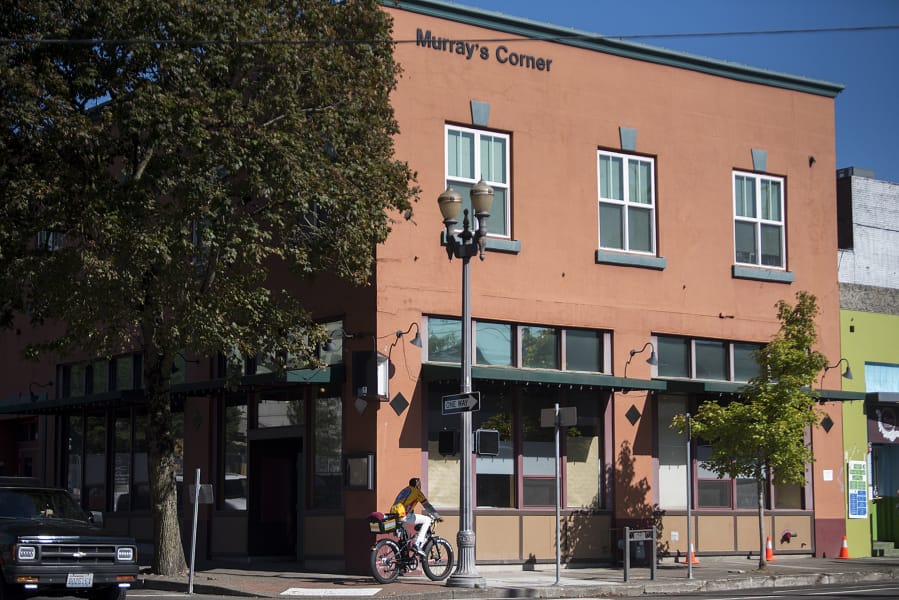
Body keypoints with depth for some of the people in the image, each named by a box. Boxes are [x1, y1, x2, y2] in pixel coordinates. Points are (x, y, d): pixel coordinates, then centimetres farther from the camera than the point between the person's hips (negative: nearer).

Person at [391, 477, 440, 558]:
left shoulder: (404, 490, 30)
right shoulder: (416, 491, 5)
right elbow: (427, 506, 2)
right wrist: (437, 517, 10)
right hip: (403, 516, -8)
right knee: (427, 520, 0)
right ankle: (417, 545, -8)